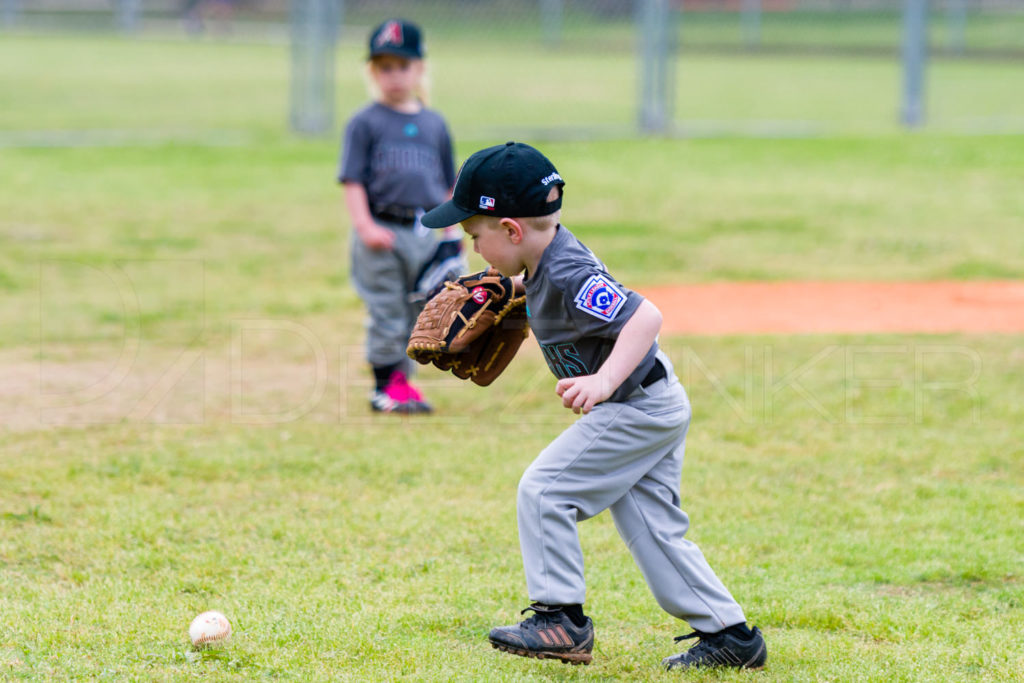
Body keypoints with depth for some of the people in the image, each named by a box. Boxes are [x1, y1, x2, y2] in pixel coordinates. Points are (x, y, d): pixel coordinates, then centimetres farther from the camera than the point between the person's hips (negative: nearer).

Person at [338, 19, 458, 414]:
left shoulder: (434, 124, 13)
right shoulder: (364, 123, 0)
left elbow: (448, 185, 17)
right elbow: (353, 181, -6)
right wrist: (364, 226, -17)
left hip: (427, 232, 4)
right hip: (382, 231, -4)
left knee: (417, 314, 8)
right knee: (387, 315, -1)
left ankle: (399, 381, 18)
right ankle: (387, 385, 7)